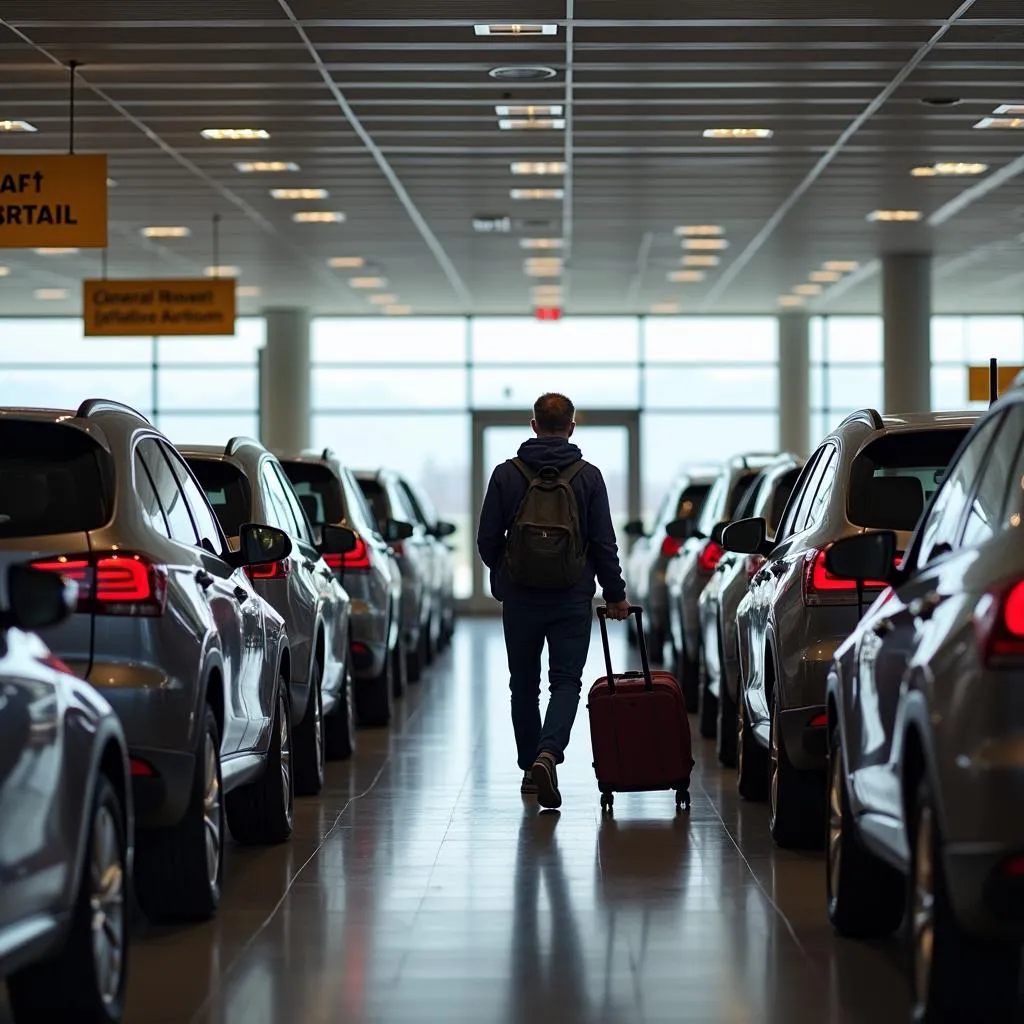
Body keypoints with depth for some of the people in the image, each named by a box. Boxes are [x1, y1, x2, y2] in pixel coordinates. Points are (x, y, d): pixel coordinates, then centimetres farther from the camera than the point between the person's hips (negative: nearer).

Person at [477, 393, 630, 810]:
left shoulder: (506, 474, -2)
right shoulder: (588, 476, -3)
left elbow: (487, 540, 1)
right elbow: (604, 543, -2)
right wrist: (615, 594, 10)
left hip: (520, 598, 1)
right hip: (572, 599, -1)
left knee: (524, 682, 14)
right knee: (566, 681, 1)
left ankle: (531, 768, 20)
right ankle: (548, 754, -22)